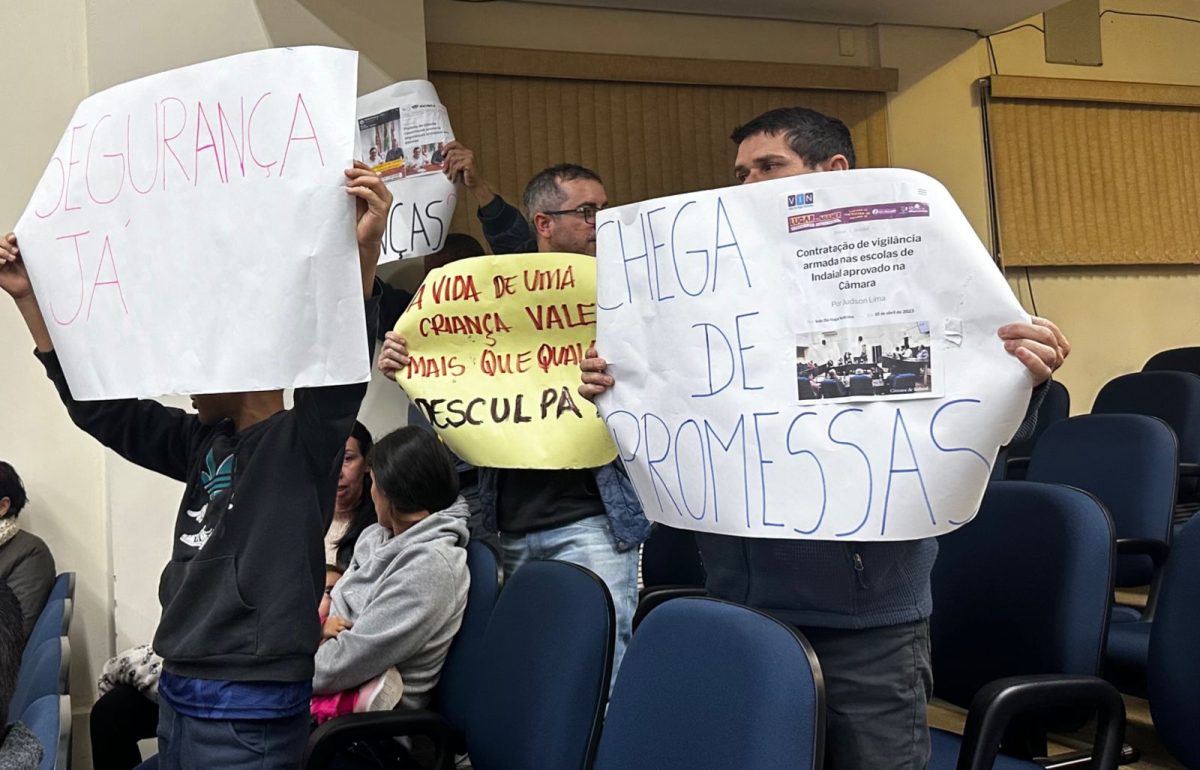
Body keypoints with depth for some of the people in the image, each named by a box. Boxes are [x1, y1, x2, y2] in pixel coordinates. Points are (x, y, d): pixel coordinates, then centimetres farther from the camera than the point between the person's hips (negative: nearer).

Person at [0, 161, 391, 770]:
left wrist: (363, 249, -41)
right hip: (178, 695, 7)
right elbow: (101, 407, 16)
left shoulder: (305, 441, -9)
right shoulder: (206, 441, 10)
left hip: (249, 709, -7)